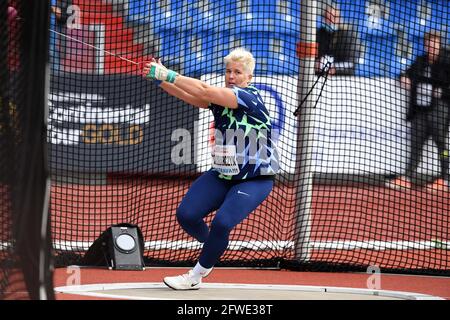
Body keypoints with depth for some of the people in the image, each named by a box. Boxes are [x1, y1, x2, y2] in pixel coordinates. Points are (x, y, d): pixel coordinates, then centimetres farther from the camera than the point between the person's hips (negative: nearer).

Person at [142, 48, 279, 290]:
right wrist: (160, 80, -29)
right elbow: (189, 95, -13)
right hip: (222, 176, 7)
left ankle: (195, 276, -2)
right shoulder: (220, 97, 1)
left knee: (221, 223, -24)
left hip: (255, 180, -7)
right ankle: (214, 247, 24)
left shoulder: (250, 98, -20)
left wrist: (167, 75, -32)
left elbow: (205, 91, -30)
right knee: (185, 215, -8)